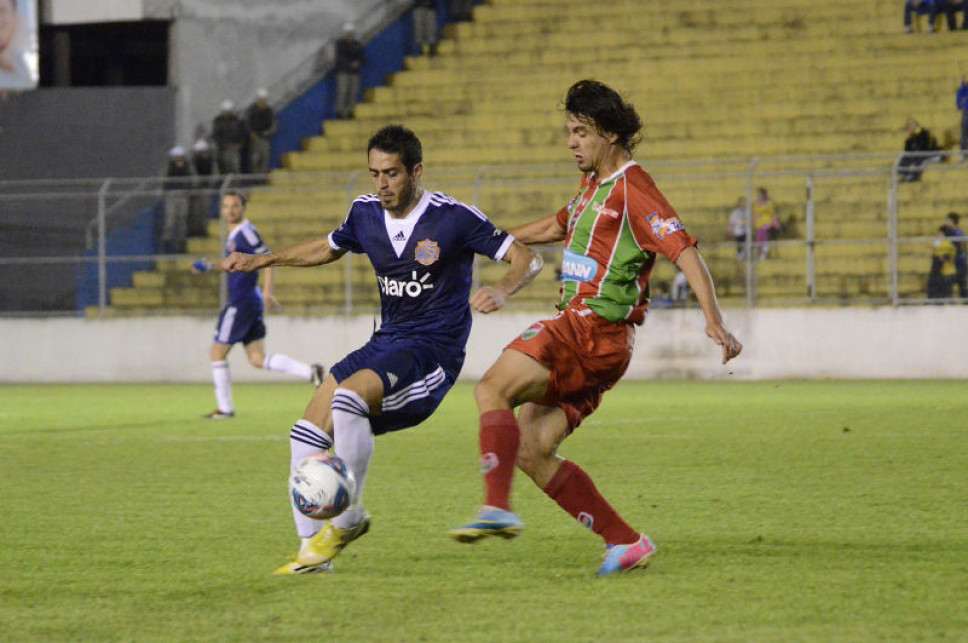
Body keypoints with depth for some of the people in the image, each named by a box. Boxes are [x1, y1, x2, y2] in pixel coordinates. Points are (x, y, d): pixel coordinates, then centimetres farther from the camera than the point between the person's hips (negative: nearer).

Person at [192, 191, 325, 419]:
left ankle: (225, 408, 9)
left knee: (217, 354, 1)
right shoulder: (233, 235, 16)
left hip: (241, 303, -10)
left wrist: (267, 293, -25)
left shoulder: (246, 232, -13)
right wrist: (210, 266, 18)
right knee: (257, 359, 6)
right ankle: (310, 372, -2)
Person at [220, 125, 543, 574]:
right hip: (386, 343, 7)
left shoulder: (452, 218, -13)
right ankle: (313, 549, 5)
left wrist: (500, 293, -31)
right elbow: (327, 249, 27)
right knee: (307, 436, -4)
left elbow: (527, 260, -11)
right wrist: (261, 261, 20)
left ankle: (347, 518, -17)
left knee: (349, 397, -32)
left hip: (433, 351, -7)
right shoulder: (366, 213, 5)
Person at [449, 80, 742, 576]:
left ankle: (497, 508, -32)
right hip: (579, 326, 10)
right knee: (530, 450, 3)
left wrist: (714, 321, -30)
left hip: (594, 328, -10)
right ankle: (625, 542, 3)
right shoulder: (594, 186, 20)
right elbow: (555, 228, 39)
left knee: (493, 388, -21)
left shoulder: (632, 189, -9)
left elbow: (684, 251, -18)